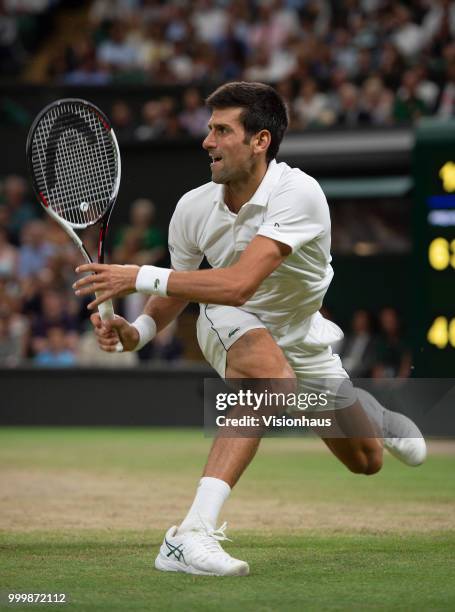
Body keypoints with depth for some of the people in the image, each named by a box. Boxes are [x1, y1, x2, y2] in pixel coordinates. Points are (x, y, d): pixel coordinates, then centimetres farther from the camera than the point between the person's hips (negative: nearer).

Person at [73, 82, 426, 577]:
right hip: (232, 325, 0)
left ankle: (375, 414, 55)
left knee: (365, 462, 12)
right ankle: (191, 536, -49)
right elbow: (177, 292, -3)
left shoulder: (298, 193, -34)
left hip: (300, 335, 0)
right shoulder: (193, 208, -20)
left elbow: (239, 284, -44)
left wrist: (140, 276, -45)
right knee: (270, 371, -39)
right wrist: (138, 332, -24)